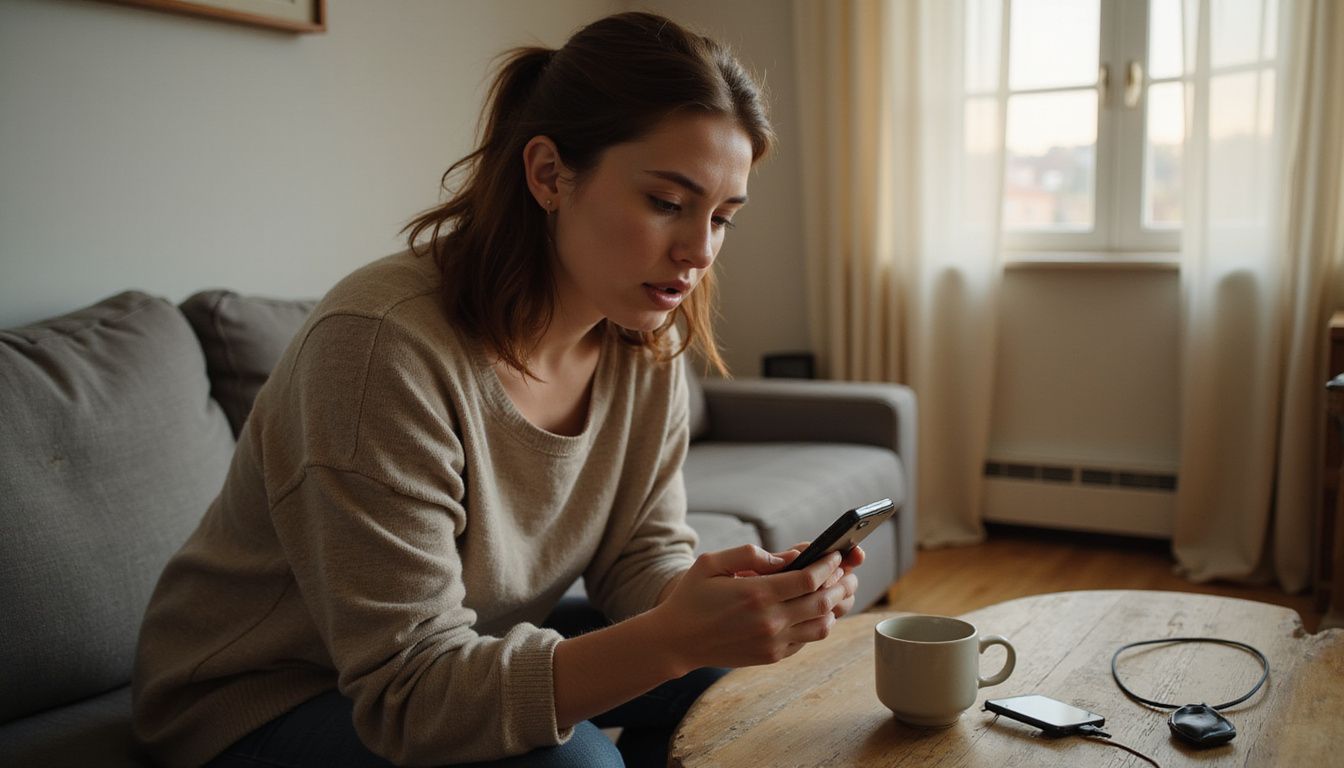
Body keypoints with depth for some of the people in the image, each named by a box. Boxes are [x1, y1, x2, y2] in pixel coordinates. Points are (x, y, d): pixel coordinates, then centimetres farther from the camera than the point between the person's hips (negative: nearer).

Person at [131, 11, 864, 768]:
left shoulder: (647, 345, -9)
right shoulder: (384, 342, -32)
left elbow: (643, 556, -4)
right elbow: (412, 697, -31)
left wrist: (734, 601, -27)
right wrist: (672, 639, -42)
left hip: (479, 654, 6)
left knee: (724, 683, -6)